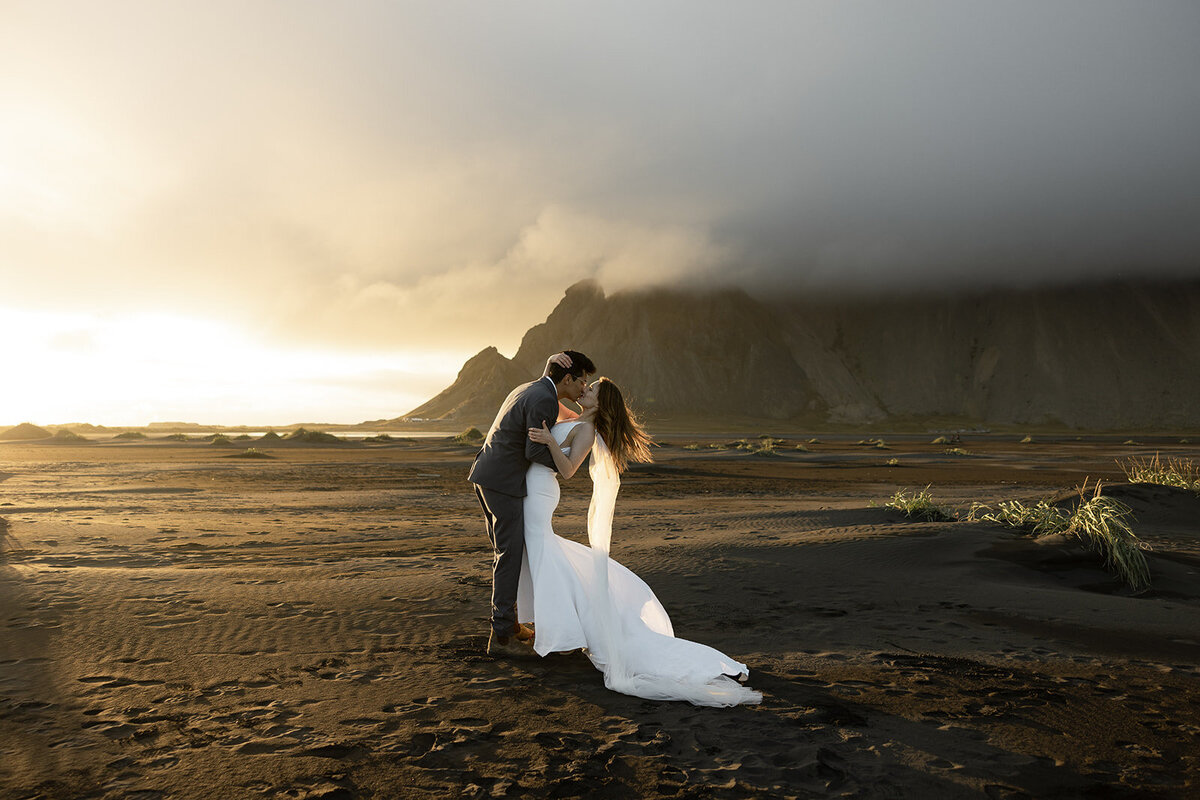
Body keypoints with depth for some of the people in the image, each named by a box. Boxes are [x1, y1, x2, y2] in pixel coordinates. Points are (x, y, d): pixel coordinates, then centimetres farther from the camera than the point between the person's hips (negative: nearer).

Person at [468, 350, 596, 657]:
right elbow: (534, 452, -18)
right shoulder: (544, 401, -16)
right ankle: (501, 635, 1)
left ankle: (507, 622, 25)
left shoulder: (528, 390, 16)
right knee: (510, 554, -4)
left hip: (486, 476, 10)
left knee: (505, 550, 16)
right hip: (503, 480, -10)